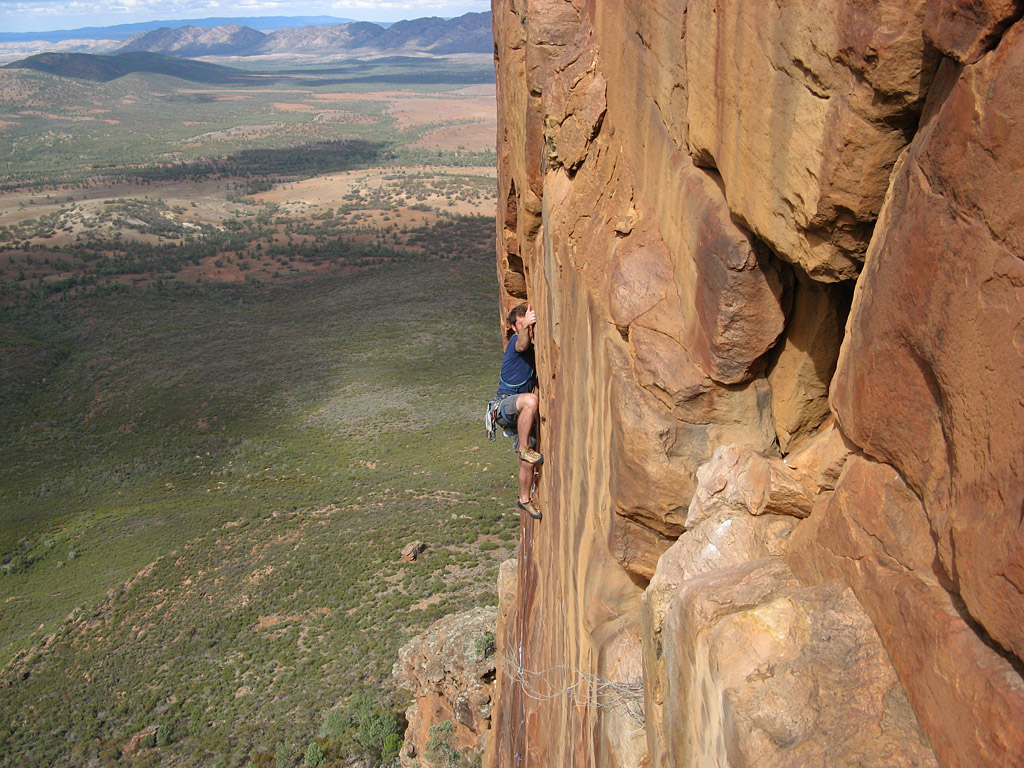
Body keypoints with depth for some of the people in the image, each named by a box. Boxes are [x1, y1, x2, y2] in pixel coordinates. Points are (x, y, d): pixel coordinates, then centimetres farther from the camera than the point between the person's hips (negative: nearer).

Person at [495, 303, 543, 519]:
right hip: (507, 402, -8)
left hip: (522, 410, 8)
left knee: (528, 461, 8)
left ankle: (525, 499, 25)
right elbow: (522, 345, -39)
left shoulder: (535, 347, 14)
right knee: (530, 401, -42)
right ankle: (524, 448, -30)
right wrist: (525, 327, -58)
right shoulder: (515, 341, -10)